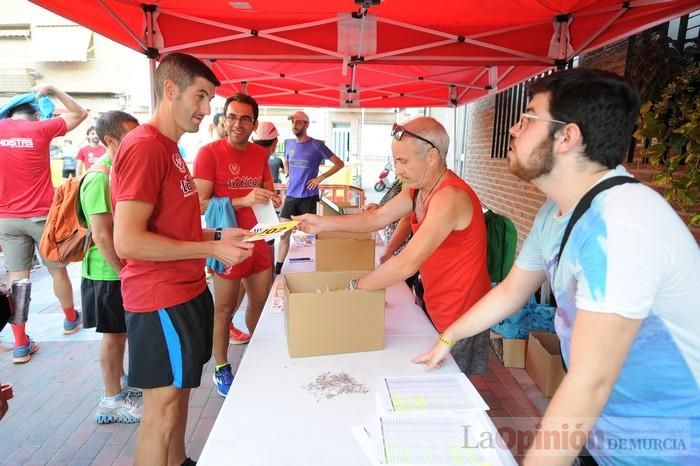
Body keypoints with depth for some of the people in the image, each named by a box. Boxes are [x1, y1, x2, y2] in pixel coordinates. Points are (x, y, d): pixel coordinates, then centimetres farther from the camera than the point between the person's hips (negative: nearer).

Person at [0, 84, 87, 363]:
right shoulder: (41, 129, -4)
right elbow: (79, 113, 7)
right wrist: (53, 91, 12)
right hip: (42, 216, -3)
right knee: (58, 271, 13)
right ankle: (71, 319, 32)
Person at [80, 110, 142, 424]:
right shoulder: (99, 178, -21)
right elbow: (103, 236, -24)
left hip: (125, 270, 9)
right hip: (110, 274, -9)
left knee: (121, 332, 20)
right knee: (114, 335, 4)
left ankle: (120, 384, 36)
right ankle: (112, 401, 20)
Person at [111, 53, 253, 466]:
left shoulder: (168, 149, 14)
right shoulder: (144, 147, -18)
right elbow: (128, 241, -24)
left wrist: (218, 235, 6)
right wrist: (212, 249, -20)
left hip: (187, 292, 10)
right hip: (162, 300, -10)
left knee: (180, 393, 22)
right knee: (163, 410, 4)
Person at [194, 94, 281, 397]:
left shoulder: (260, 154, 6)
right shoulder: (209, 152, -13)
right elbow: (200, 204, -19)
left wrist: (273, 199, -3)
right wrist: (244, 201, -29)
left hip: (258, 241, 6)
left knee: (262, 302, 15)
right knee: (224, 308, 7)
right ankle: (221, 369, 26)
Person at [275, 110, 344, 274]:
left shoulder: (316, 145, -7)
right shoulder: (289, 144, 8)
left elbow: (339, 164, -4)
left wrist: (320, 178, -10)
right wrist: (288, 176, 11)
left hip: (309, 197, -4)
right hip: (291, 195, 4)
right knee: (283, 234, 4)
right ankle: (277, 270, 12)